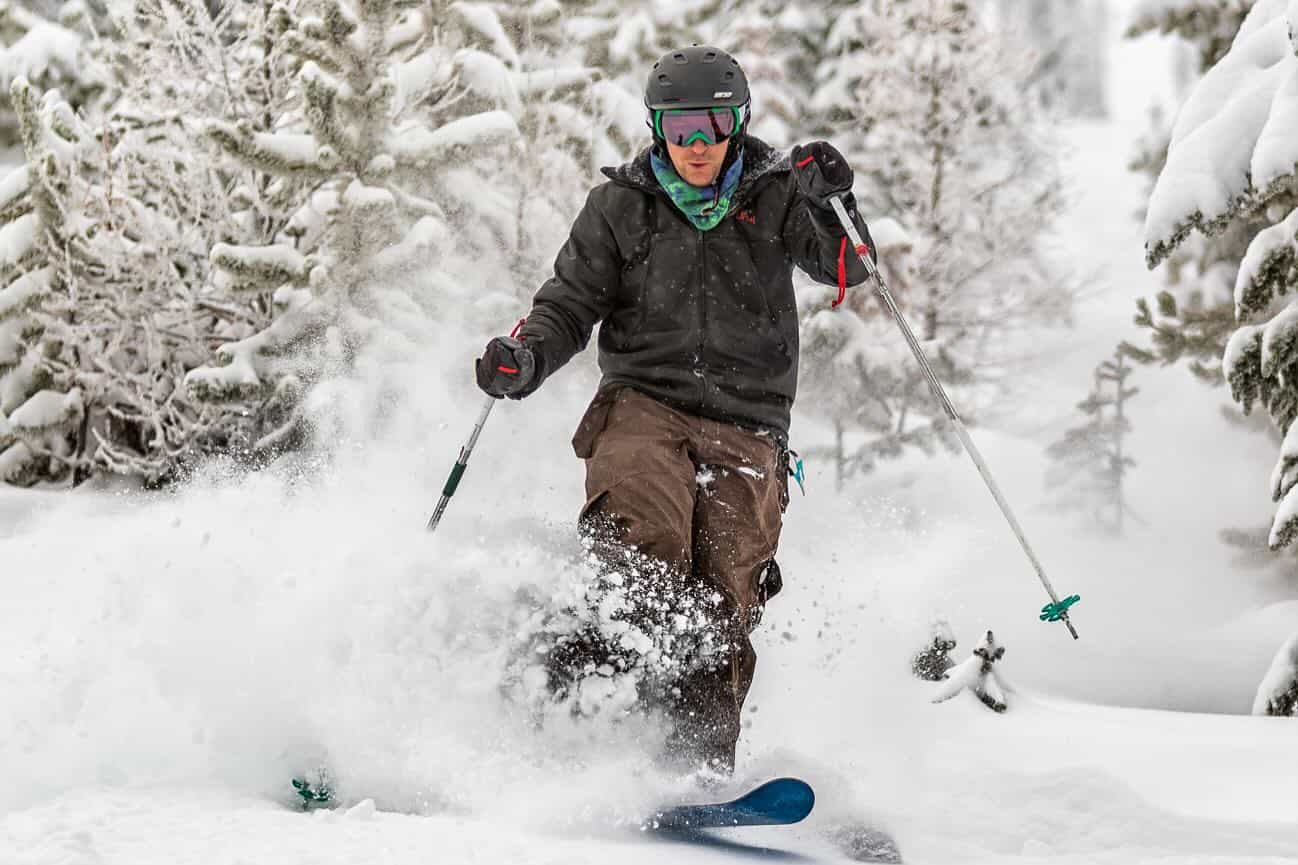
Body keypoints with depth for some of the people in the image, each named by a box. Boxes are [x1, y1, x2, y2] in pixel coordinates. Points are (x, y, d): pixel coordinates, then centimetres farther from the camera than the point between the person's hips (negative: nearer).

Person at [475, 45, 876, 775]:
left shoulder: (773, 193, 9)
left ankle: (698, 765, -17)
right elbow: (571, 303, 11)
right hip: (644, 404, -1)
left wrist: (833, 203, -17)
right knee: (642, 544, -29)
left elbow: (846, 269, 2)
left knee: (722, 600, -12)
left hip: (745, 432, 1)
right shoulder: (623, 205, 10)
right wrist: (528, 359, -9)